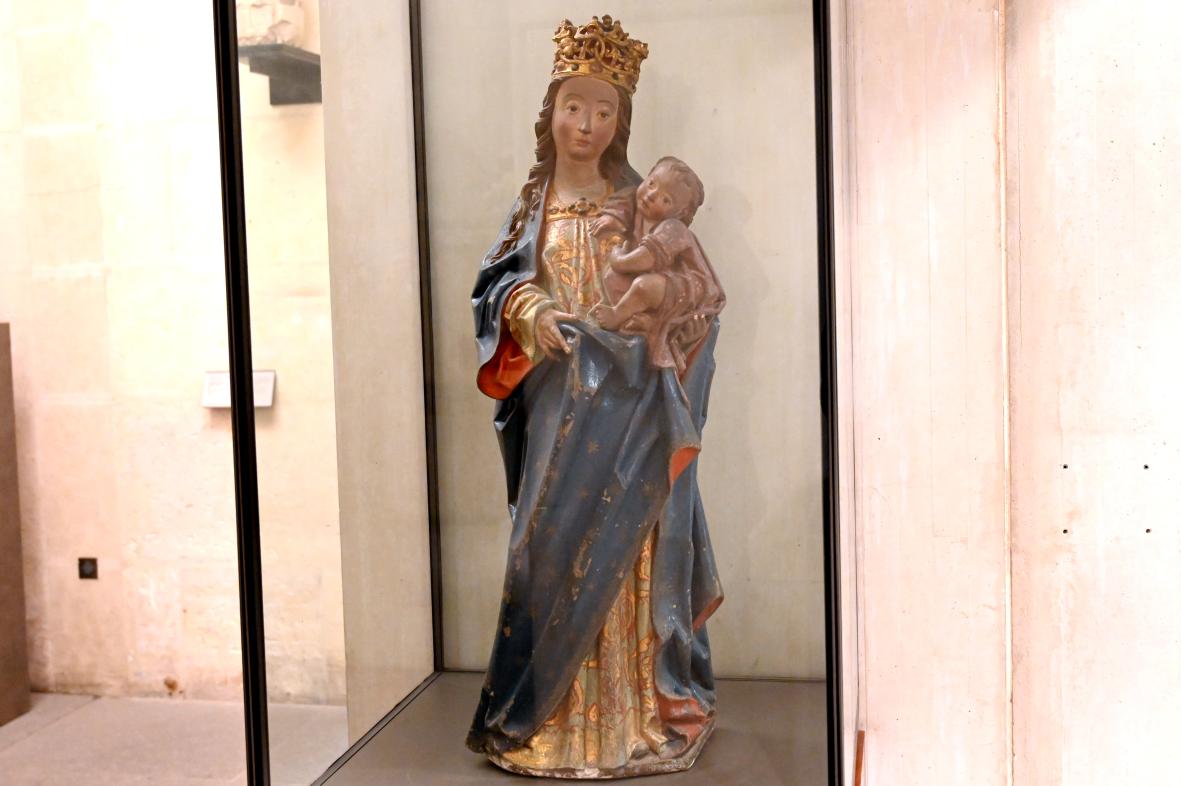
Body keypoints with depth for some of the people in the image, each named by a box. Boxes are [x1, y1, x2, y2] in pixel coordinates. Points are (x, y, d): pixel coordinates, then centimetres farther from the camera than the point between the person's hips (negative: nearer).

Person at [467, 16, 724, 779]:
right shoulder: (533, 203, 11)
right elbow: (497, 286, 7)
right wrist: (528, 311, -13)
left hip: (629, 402, -2)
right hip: (558, 403, 2)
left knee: (627, 550, -1)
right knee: (552, 545, 2)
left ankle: (638, 711, 11)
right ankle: (554, 709, 14)